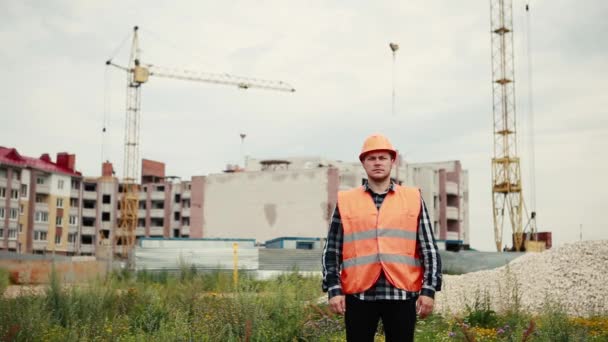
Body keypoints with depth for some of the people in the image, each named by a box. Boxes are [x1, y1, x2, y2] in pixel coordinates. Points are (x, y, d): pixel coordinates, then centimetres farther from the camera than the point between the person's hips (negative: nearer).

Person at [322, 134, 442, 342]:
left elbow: (429, 249, 8)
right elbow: (332, 251, 7)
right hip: (359, 294, 0)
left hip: (401, 293, 0)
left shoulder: (413, 198, 9)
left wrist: (429, 289, 0)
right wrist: (334, 289, -2)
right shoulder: (346, 201, 8)